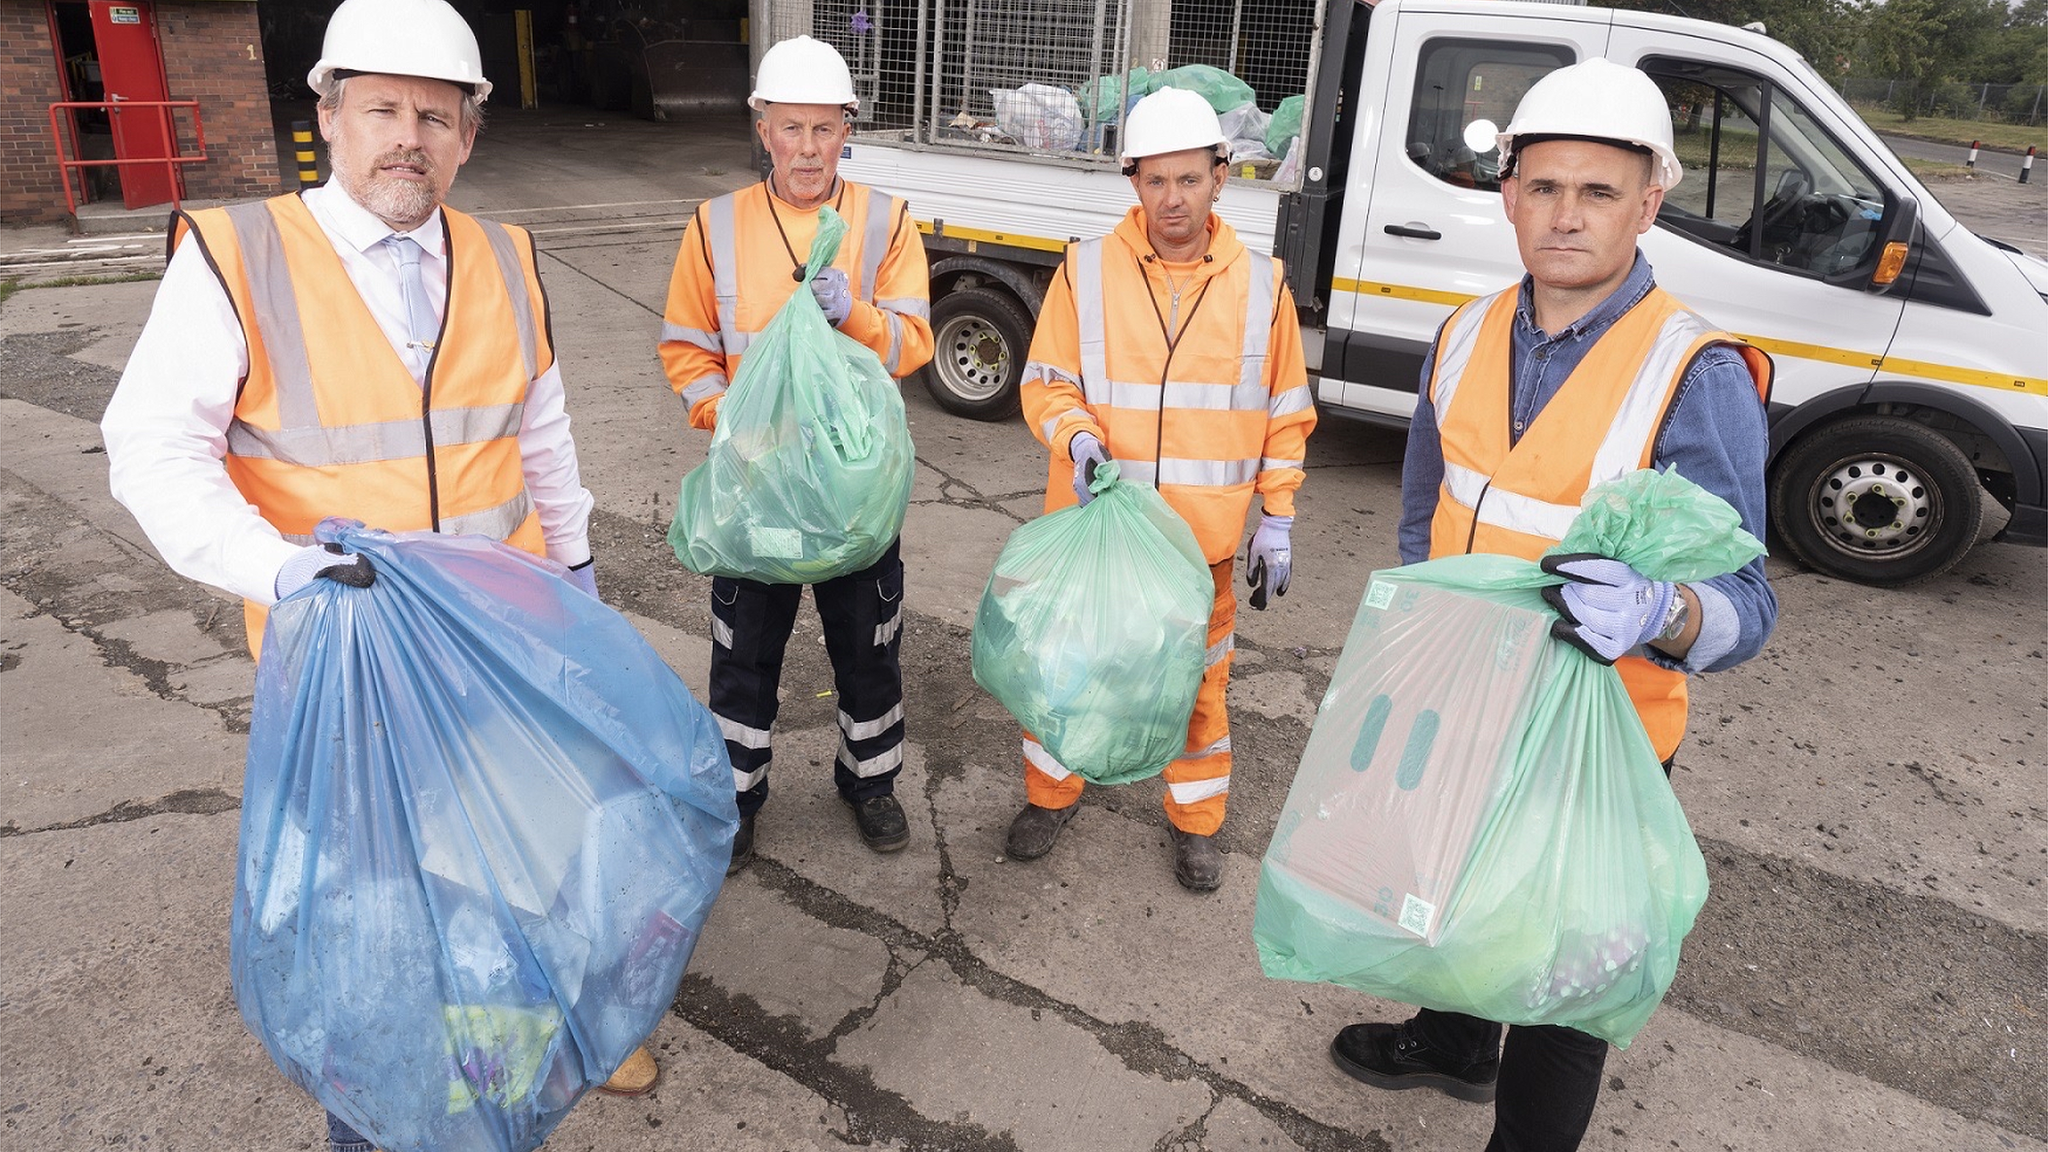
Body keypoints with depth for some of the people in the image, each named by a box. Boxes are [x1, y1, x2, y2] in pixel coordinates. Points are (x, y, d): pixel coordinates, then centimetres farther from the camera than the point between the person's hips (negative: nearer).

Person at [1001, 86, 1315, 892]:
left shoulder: (1261, 284, 0)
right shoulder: (1086, 271, -4)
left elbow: (1286, 417, 6)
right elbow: (1046, 384, 0)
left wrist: (1277, 521, 4)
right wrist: (1078, 439, -21)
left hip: (1201, 536, 1)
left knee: (1198, 682, 12)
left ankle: (1195, 821, 34)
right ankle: (1050, 793, 38)